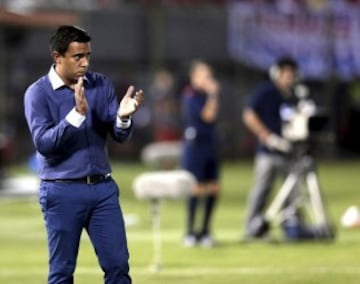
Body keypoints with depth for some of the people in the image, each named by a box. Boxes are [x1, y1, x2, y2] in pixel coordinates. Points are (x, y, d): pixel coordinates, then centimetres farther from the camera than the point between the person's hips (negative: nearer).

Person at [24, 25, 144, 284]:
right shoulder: (38, 93, -6)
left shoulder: (102, 85, 5)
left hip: (103, 188, 4)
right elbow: (43, 143, -17)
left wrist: (123, 117, -22)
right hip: (63, 192, -4)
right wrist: (77, 114, -28)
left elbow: (120, 136, 1)